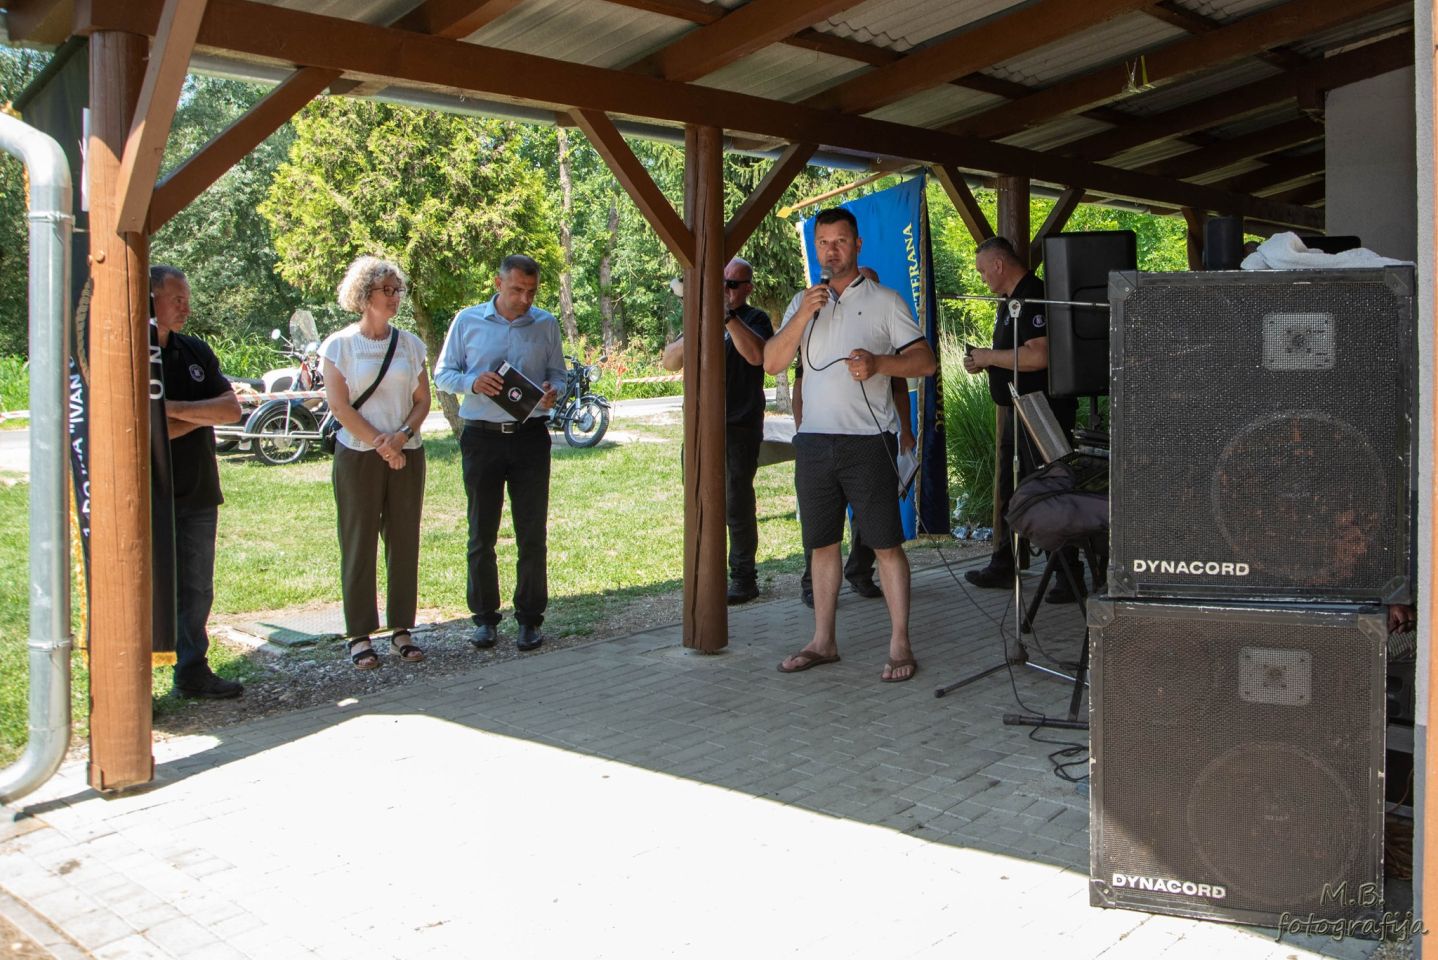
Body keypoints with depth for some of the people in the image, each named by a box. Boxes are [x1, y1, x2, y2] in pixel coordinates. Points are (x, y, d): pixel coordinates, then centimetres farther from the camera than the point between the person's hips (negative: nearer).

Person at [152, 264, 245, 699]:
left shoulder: (196, 351, 11)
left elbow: (232, 409, 1)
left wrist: (175, 409, -13)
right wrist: (203, 416, -8)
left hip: (198, 492, 6)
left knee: (197, 589, 13)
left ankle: (193, 671, 23)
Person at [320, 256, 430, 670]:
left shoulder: (410, 343, 10)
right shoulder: (339, 345, 0)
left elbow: (423, 399, 8)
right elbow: (339, 406, -6)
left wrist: (402, 435, -10)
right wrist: (380, 445, -11)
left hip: (407, 454, 3)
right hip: (358, 455, -3)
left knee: (404, 541, 5)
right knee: (358, 544, 0)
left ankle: (401, 629, 13)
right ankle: (360, 635, 6)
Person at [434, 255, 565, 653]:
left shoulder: (546, 324, 7)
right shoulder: (467, 321, 4)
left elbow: (558, 373, 10)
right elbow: (443, 373, 7)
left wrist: (552, 391, -13)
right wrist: (472, 382, -14)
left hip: (530, 437, 0)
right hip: (482, 437, 0)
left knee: (532, 533, 2)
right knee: (481, 533, 6)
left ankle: (530, 618, 13)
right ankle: (485, 617, 18)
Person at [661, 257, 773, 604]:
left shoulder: (755, 319, 1)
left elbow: (756, 355, -21)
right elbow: (669, 361, 7)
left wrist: (728, 317, -21)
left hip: (740, 426, -6)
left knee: (737, 504, -3)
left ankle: (743, 579, 6)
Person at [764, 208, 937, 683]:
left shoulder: (885, 301, 3)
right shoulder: (802, 301, 15)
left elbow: (925, 361, -2)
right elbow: (772, 363, 5)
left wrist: (878, 363, -19)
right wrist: (803, 315, -7)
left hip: (868, 441, -4)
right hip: (814, 441, 4)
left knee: (886, 543, -4)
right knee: (822, 543, 10)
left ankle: (900, 645, 2)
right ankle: (823, 641, 21)